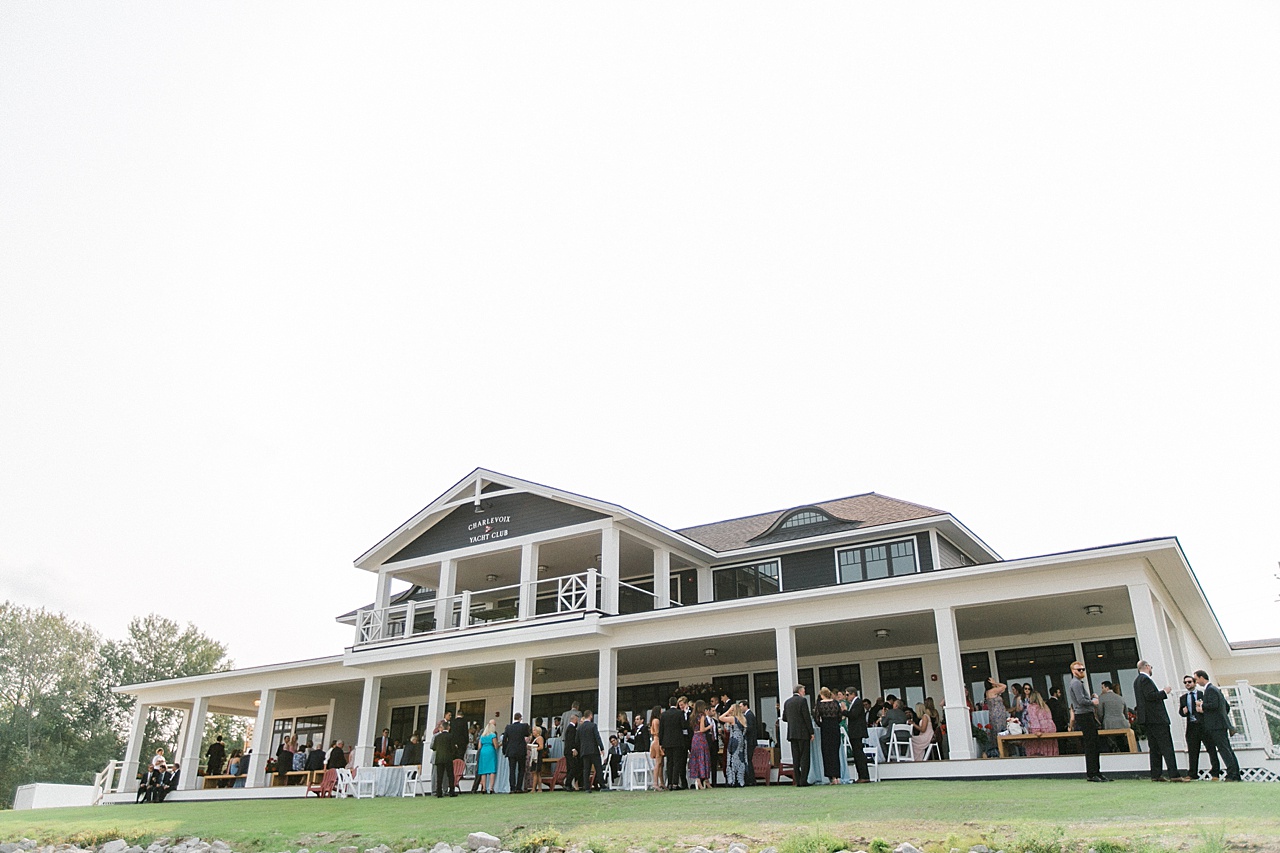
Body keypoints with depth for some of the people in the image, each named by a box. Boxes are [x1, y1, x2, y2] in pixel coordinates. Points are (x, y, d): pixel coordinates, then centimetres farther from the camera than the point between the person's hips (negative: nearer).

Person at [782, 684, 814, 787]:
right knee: (804, 757, -2)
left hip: (792, 733, 6)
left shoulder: (787, 702, 10)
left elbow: (784, 718, 14)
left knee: (796, 758, 7)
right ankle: (803, 781, -5)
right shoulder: (802, 700, -7)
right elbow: (807, 717, -11)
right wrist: (811, 732, -7)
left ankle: (797, 781, 7)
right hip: (803, 733, -6)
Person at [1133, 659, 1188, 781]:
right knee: (1166, 746, -9)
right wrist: (1164, 692, -10)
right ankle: (1174, 774, -12)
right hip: (1156, 717, -10)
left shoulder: (1137, 681, 18)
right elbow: (1150, 696, -21)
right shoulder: (1146, 679, -12)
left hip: (1147, 720, 10)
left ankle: (1156, 775, 9)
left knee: (1154, 747, 10)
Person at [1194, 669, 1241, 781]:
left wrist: (1202, 705, -9)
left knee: (1224, 749, -11)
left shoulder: (1210, 689, -10)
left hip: (1216, 726, -10)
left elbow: (1214, 705, -23)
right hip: (1221, 725, 10)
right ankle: (1236, 775, 10)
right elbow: (1227, 706, 26)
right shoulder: (1215, 689, 22)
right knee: (1227, 750, 9)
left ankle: (1232, 775, -13)